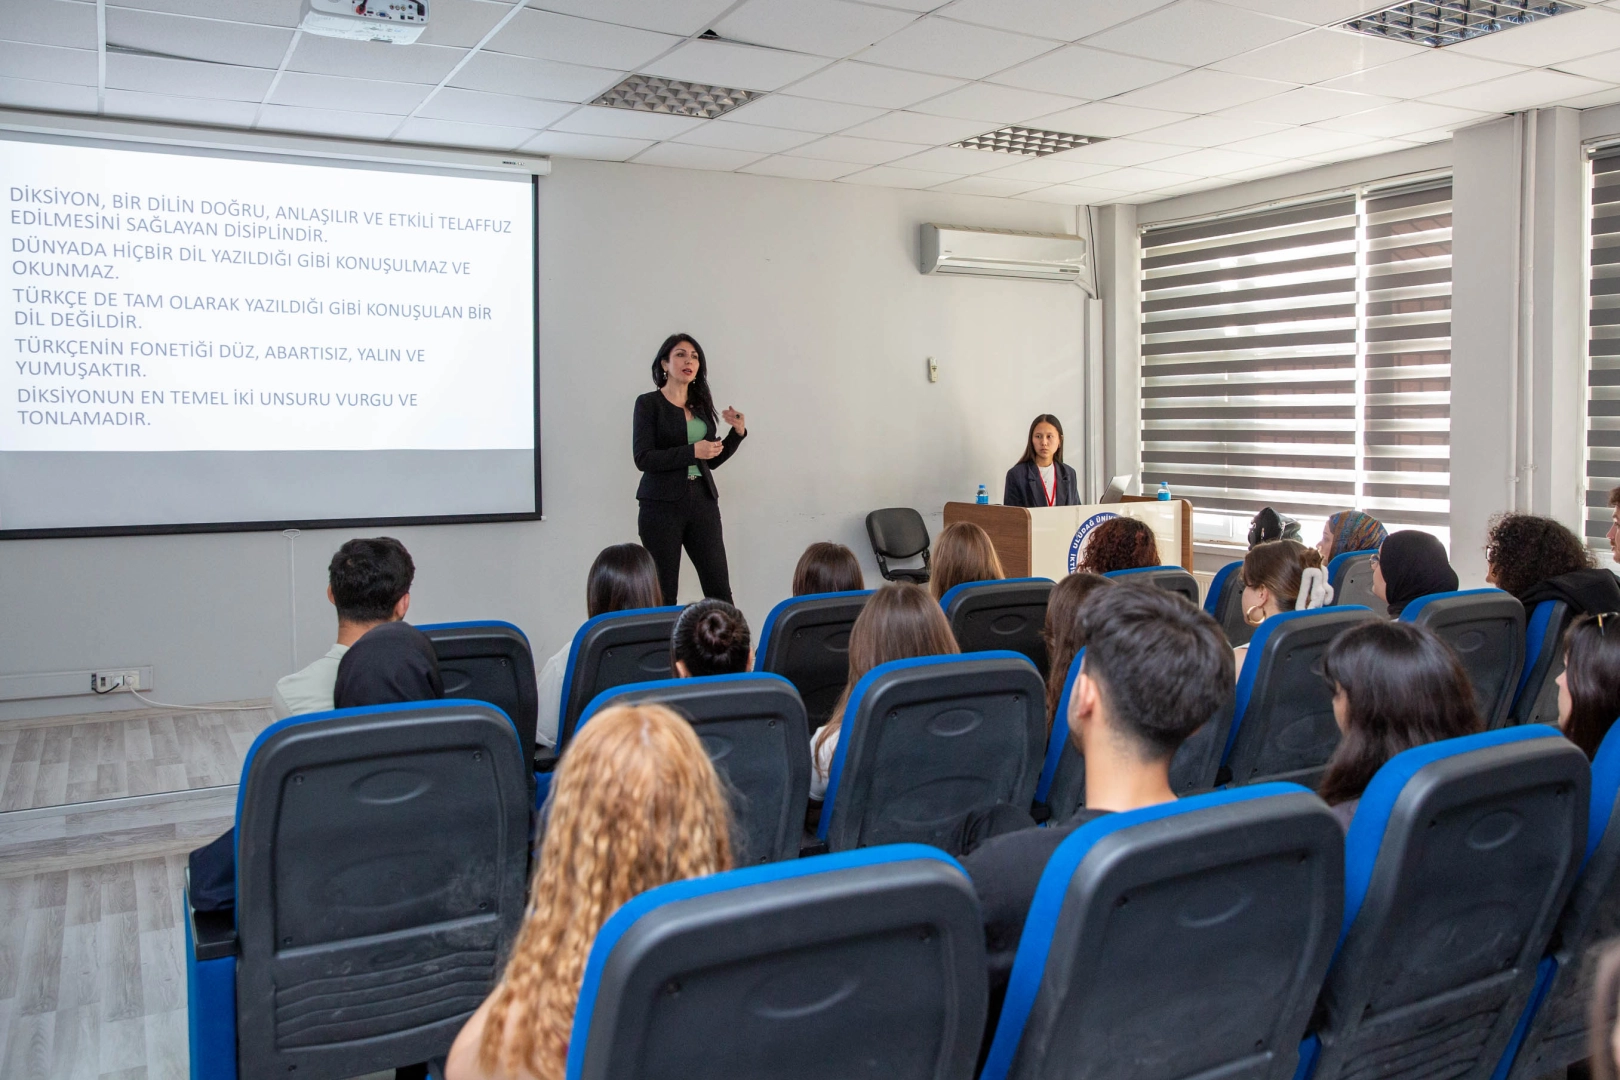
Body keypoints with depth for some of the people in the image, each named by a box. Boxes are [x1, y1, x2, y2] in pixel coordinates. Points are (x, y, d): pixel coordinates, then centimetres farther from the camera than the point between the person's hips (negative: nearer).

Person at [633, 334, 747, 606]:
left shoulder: (701, 405, 14)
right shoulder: (648, 403, -1)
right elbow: (643, 458, -11)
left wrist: (738, 433, 6)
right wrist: (692, 451, -18)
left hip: (702, 502, 5)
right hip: (662, 504, -5)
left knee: (720, 591, -1)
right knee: (663, 593, -1)